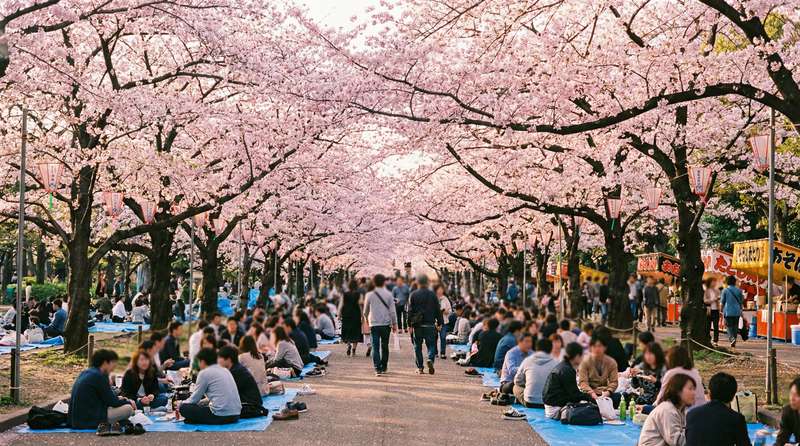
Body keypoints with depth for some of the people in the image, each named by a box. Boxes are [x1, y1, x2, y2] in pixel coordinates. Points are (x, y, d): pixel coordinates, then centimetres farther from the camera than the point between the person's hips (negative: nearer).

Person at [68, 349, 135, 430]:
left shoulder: (85, 373, 14)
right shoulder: (99, 376, -13)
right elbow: (112, 402, -9)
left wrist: (117, 398, 20)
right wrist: (129, 402, 9)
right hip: (88, 421, -10)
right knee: (128, 408, -10)